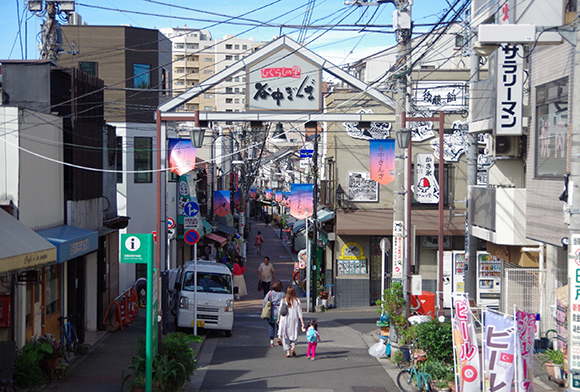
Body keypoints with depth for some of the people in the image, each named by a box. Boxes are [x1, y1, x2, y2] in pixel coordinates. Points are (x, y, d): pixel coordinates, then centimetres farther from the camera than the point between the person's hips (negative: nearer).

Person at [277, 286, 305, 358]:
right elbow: (299, 312, -5)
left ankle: (288, 351, 2)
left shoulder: (283, 300, -3)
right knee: (294, 335, 15)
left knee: (285, 336, 8)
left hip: (284, 320, 0)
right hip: (294, 320, 0)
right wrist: (302, 323, -3)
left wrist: (278, 319, 19)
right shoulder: (297, 301, -4)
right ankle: (293, 346, -10)